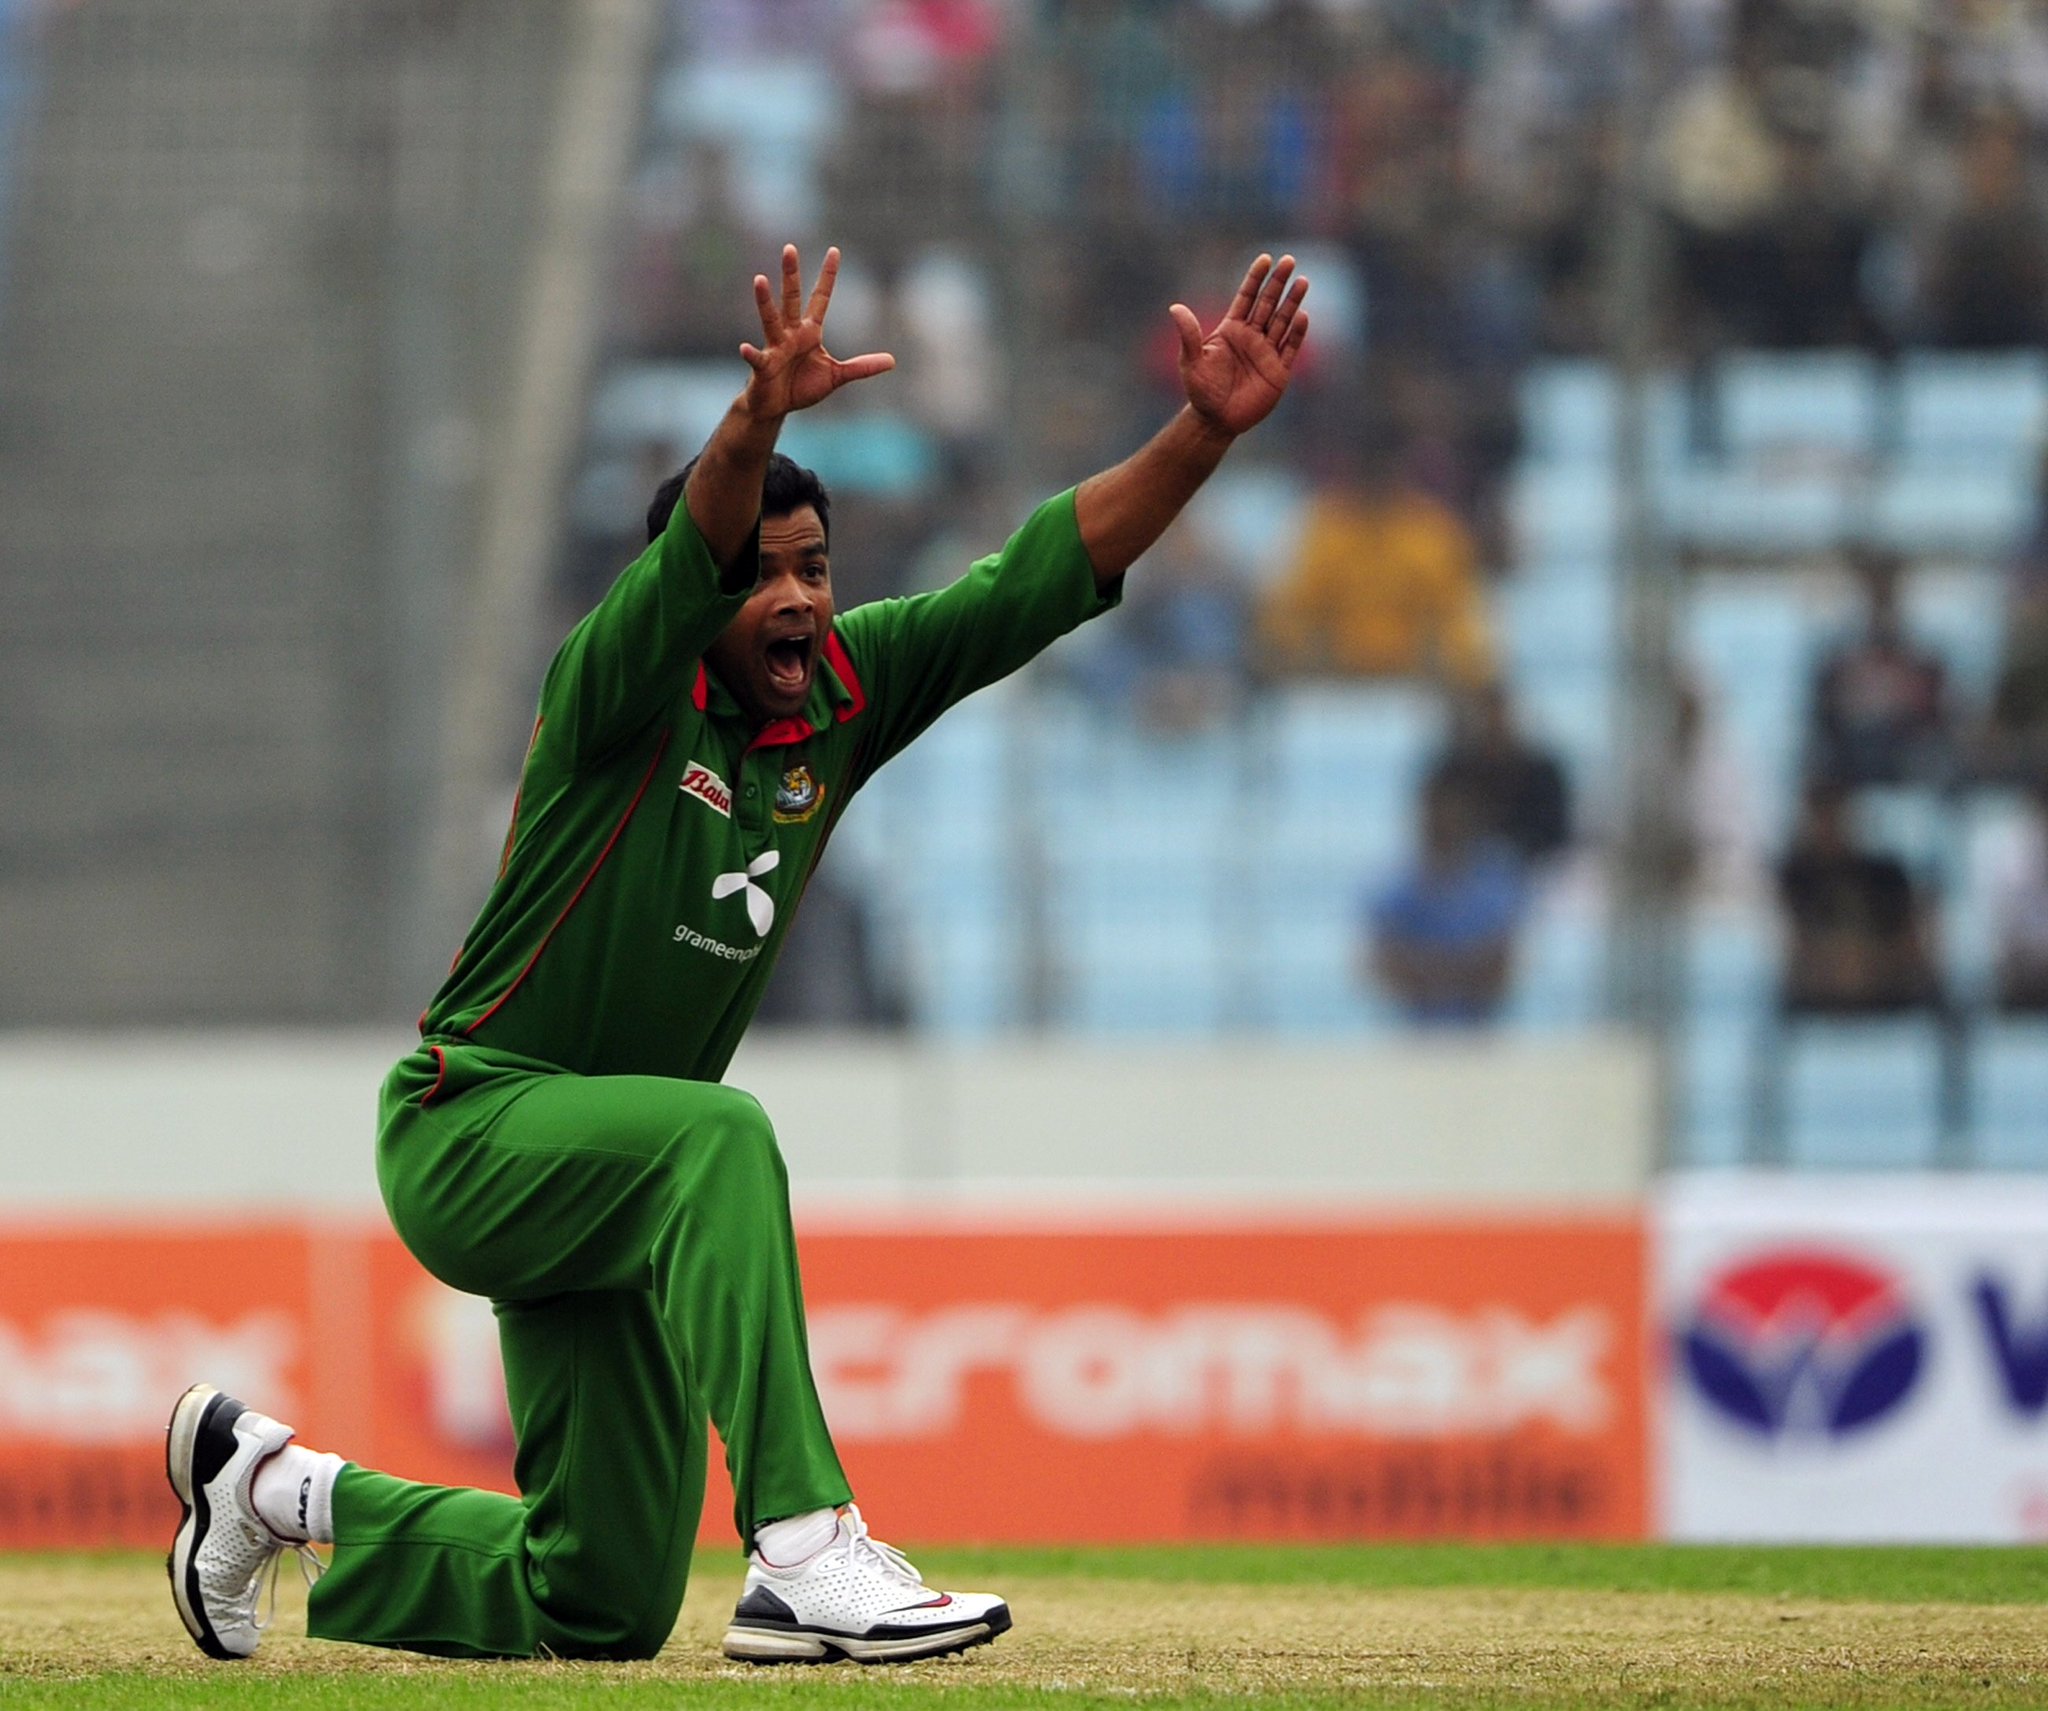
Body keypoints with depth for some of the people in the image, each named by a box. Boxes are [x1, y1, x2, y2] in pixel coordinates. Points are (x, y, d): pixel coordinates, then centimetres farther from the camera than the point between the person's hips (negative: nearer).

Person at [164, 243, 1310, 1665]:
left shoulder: (848, 694, -1)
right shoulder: (621, 694, -17)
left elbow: (1052, 572, -9)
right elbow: (690, 557, -38)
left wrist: (1208, 430, -23)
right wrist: (760, 420, -59)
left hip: (613, 1182, 7)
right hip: (467, 1138, -7)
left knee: (608, 1606, 8)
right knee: (717, 1135, -38)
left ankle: (280, 1485, 31)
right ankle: (805, 1548, -43)